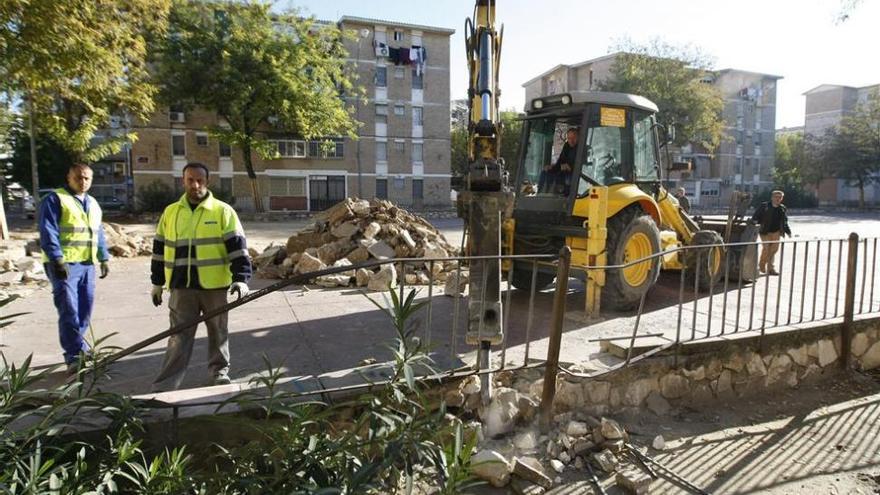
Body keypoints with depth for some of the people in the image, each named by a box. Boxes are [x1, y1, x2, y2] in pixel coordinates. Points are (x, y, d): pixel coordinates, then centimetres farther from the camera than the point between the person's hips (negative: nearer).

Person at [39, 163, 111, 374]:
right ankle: (75, 356, -10)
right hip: (65, 264, -7)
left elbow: (99, 234, 23)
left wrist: (104, 258, 16)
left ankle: (75, 347, 22)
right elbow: (48, 233, -12)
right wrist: (57, 260, -20)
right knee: (69, 311, -11)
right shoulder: (54, 200, -4)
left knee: (85, 310, 9)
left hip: (87, 264, 7)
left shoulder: (93, 204, 19)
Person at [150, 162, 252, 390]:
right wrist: (157, 282, 15)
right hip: (181, 286, 2)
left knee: (218, 332, 12)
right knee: (179, 336, 4)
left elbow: (237, 247, -7)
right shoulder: (170, 212, 9)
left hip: (215, 286, -2)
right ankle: (165, 384, 9)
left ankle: (219, 370, 30)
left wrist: (240, 278, -16)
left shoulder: (223, 211, -2)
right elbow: (160, 249, 15)